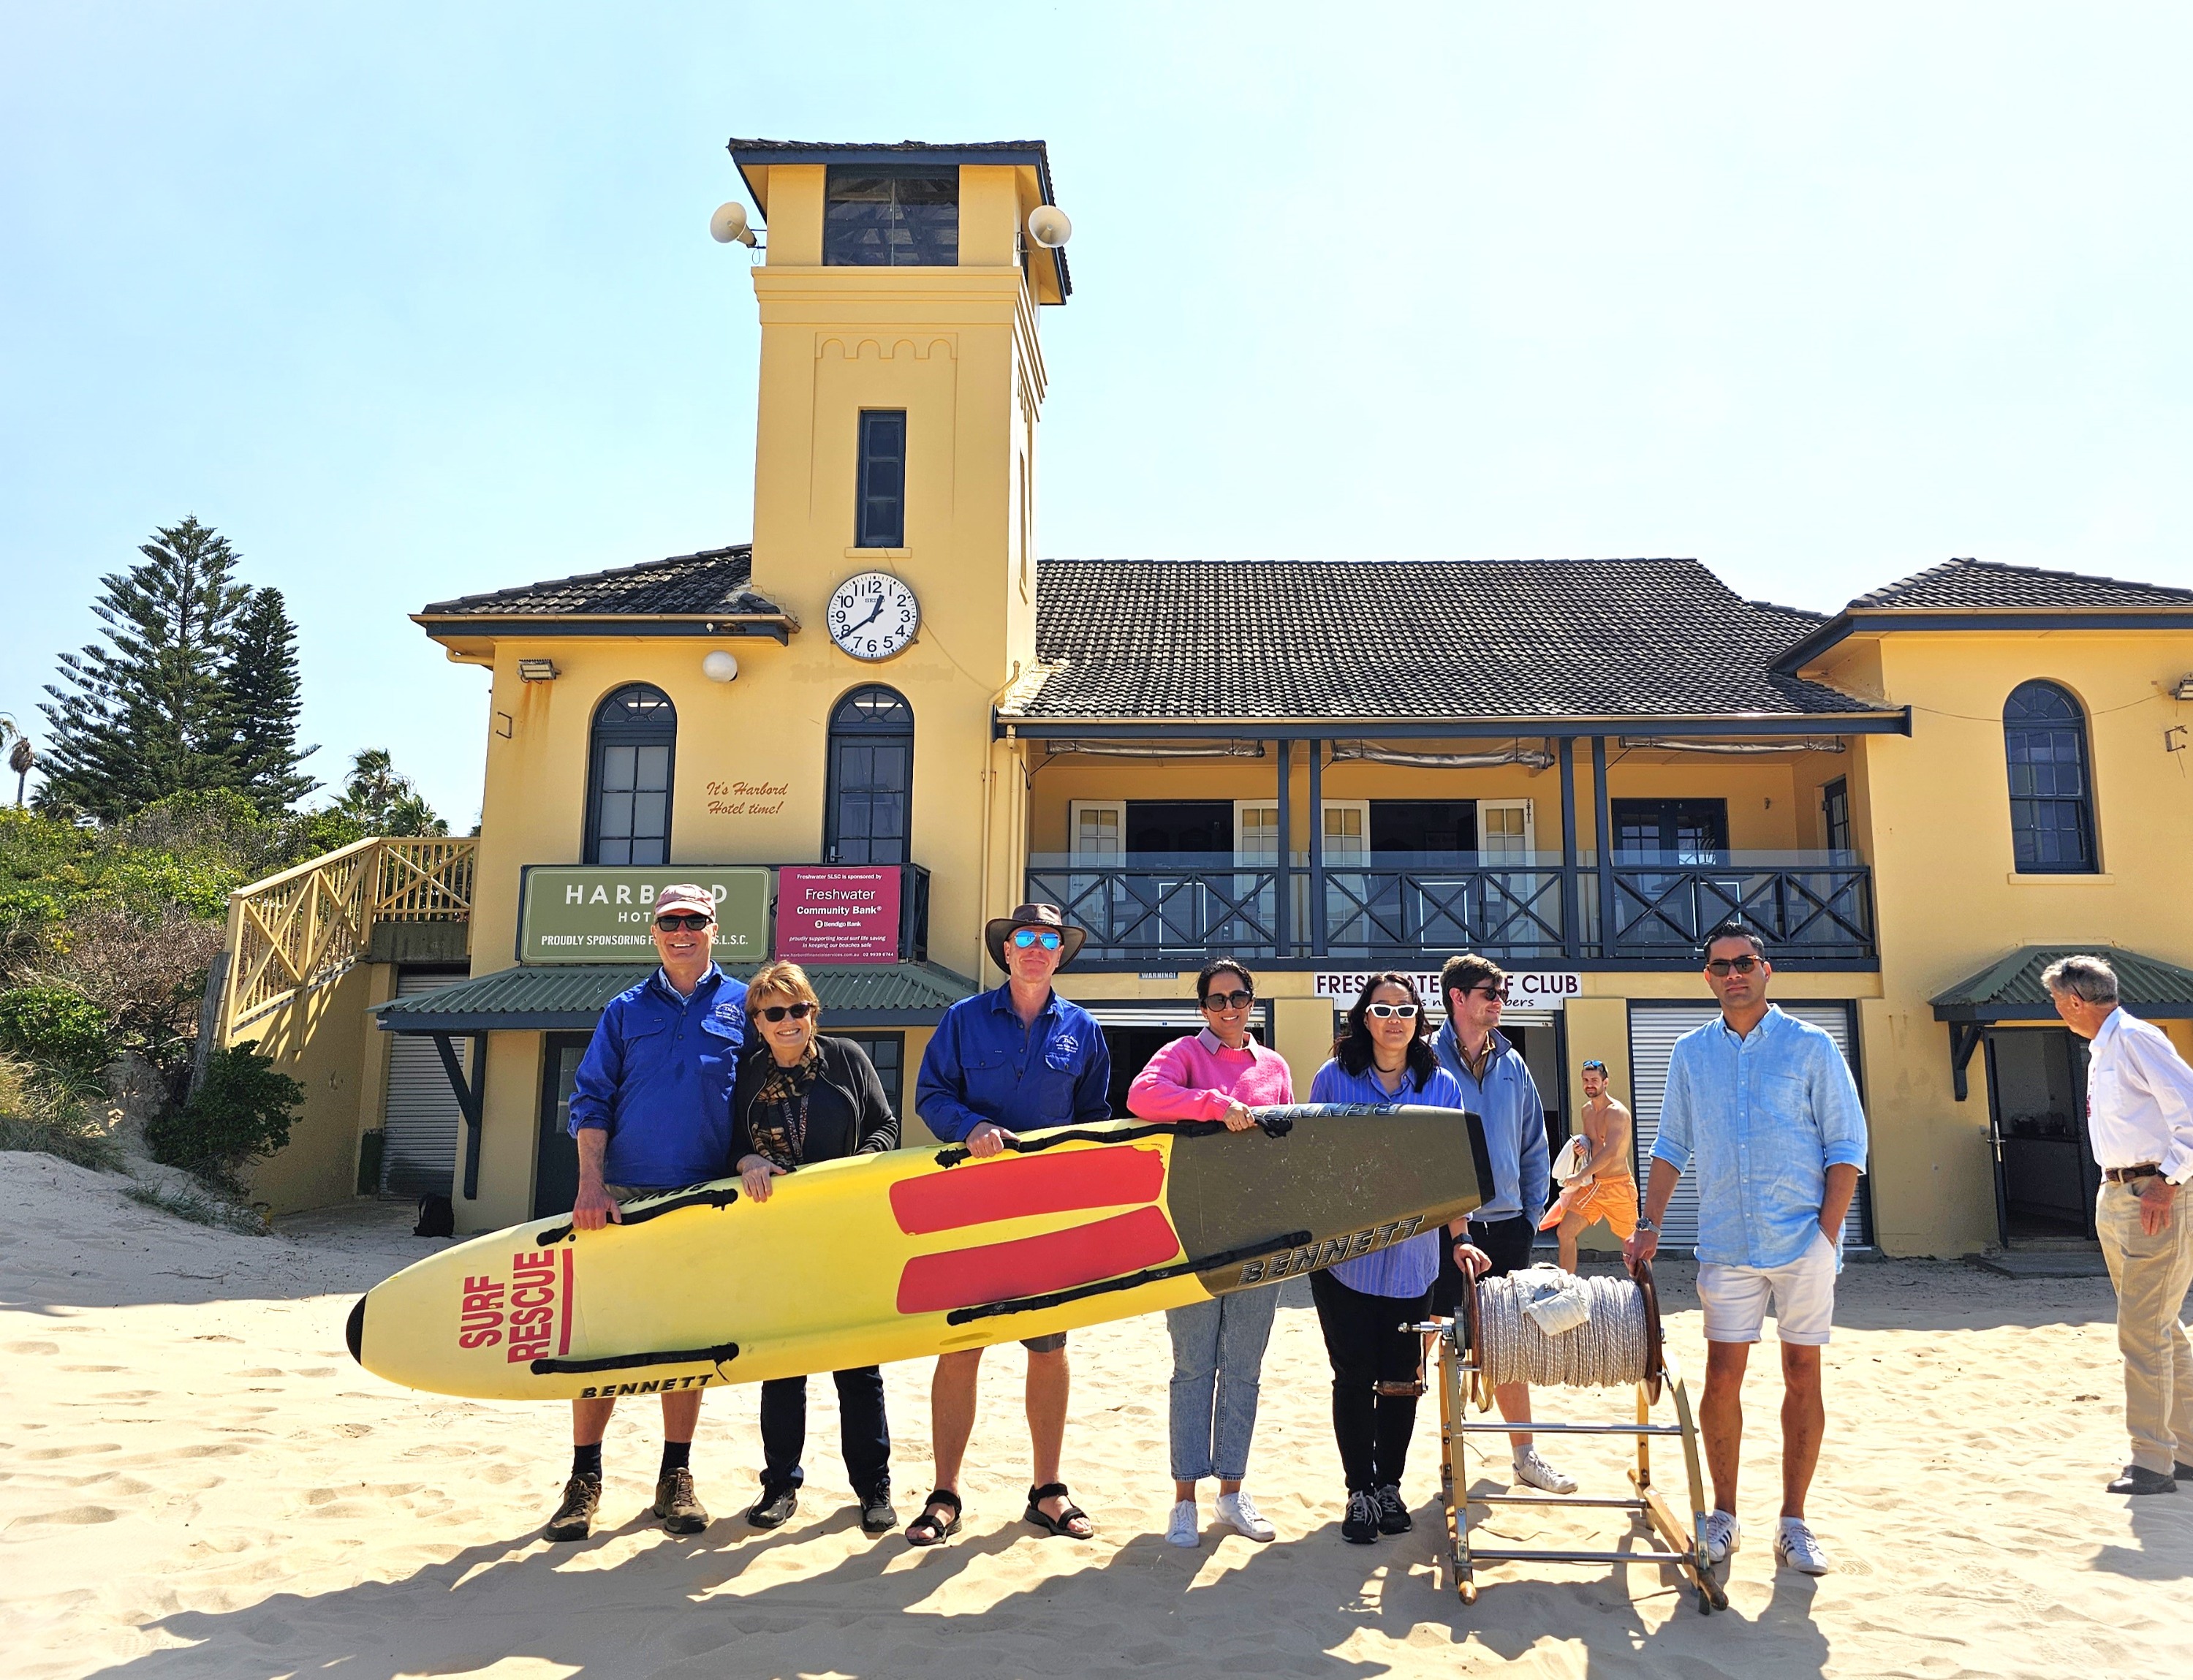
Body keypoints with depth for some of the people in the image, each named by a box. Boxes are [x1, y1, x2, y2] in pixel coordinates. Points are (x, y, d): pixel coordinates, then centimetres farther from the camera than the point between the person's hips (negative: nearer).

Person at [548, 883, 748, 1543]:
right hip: (623, 1196, 0)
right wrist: (590, 1185, -7)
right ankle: (585, 1477, 12)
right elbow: (590, 1101, 5)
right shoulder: (625, 1010, 9)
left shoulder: (742, 1006, 8)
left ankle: (676, 1477, 17)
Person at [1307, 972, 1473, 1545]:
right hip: (1344, 1257, -2)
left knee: (1402, 1378, 9)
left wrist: (1460, 1237, 0)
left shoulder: (1441, 1085, 5)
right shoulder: (1333, 1079, 0)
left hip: (1412, 1257, 2)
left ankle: (1390, 1485, 26)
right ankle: (1360, 1492, 17)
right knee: (1354, 1376, 2)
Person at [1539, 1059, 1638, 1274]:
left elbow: (1610, 1152, -28)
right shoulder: (1586, 1111, 10)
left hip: (1618, 1186, -7)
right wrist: (1582, 1145, 1)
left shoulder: (1617, 1112, -16)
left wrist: (1581, 1177, -26)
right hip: (1592, 1185, 7)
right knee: (1564, 1232, 0)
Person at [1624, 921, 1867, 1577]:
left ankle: (1793, 1522, 18)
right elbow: (1671, 1147, 12)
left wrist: (1827, 1233, -9)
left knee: (1802, 1376, 6)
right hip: (1726, 1246, 2)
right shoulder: (1690, 1054, 7)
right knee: (1722, 1377, 2)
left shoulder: (1810, 1046, -1)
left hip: (1803, 1244, -2)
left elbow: (1847, 1146, -1)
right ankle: (1723, 1515, 17)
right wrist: (1649, 1226, 5)